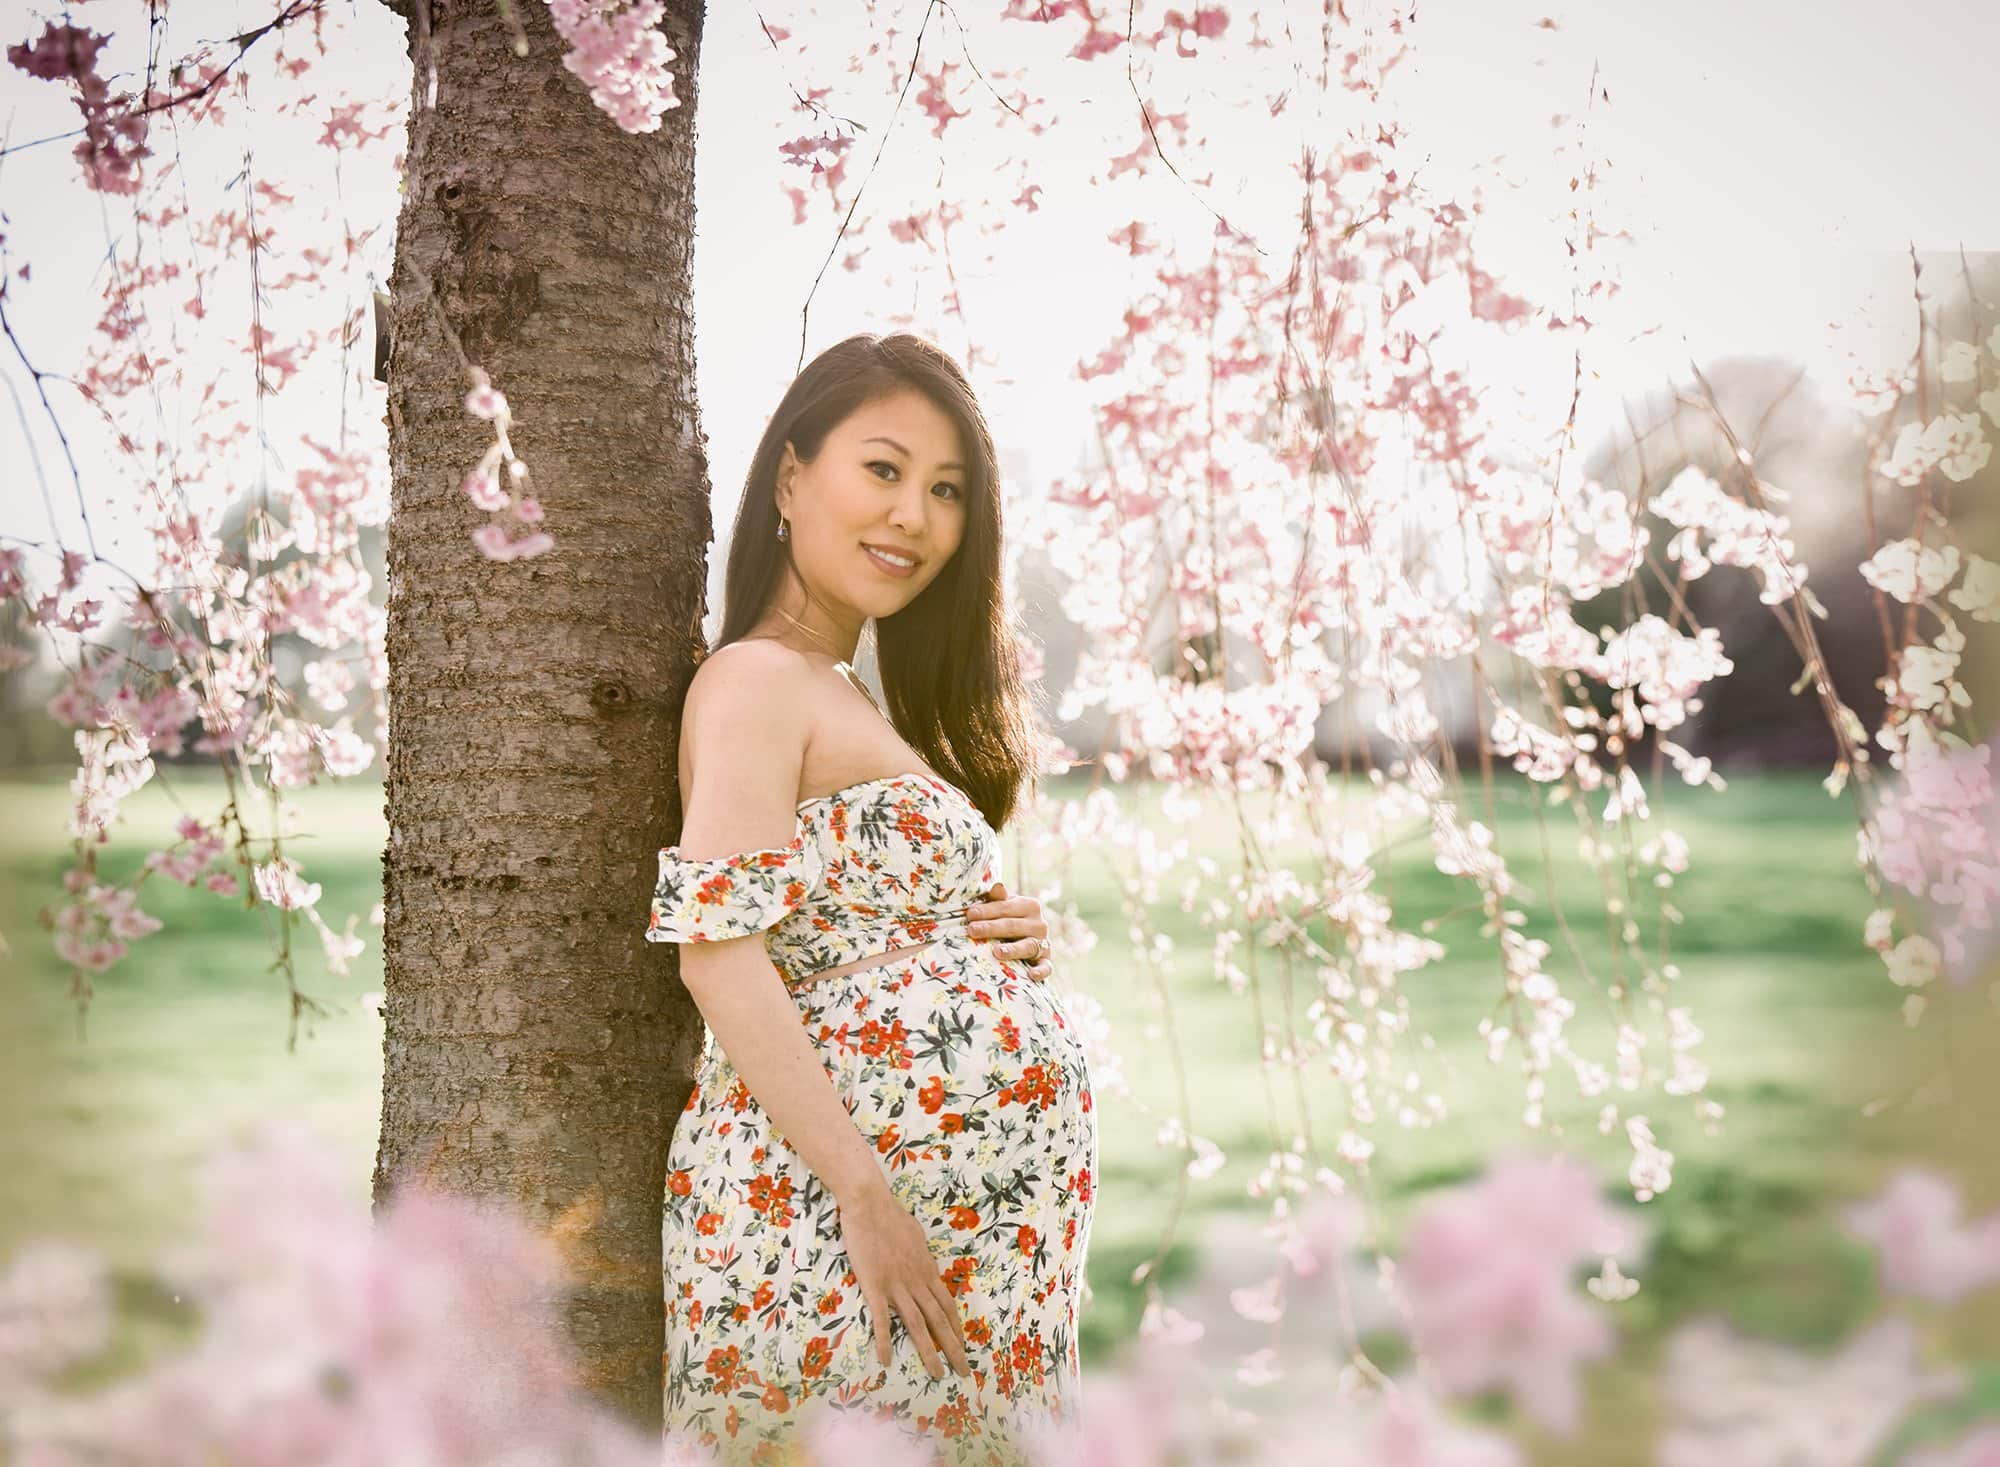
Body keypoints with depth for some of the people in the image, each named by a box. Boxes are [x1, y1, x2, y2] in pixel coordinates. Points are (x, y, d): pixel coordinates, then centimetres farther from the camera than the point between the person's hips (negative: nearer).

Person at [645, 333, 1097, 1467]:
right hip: (838, 1197, -9)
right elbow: (718, 948, -19)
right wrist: (864, 1191, -23)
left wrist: (1013, 939, 4)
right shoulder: (755, 680, -8)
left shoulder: (856, 698, 20)